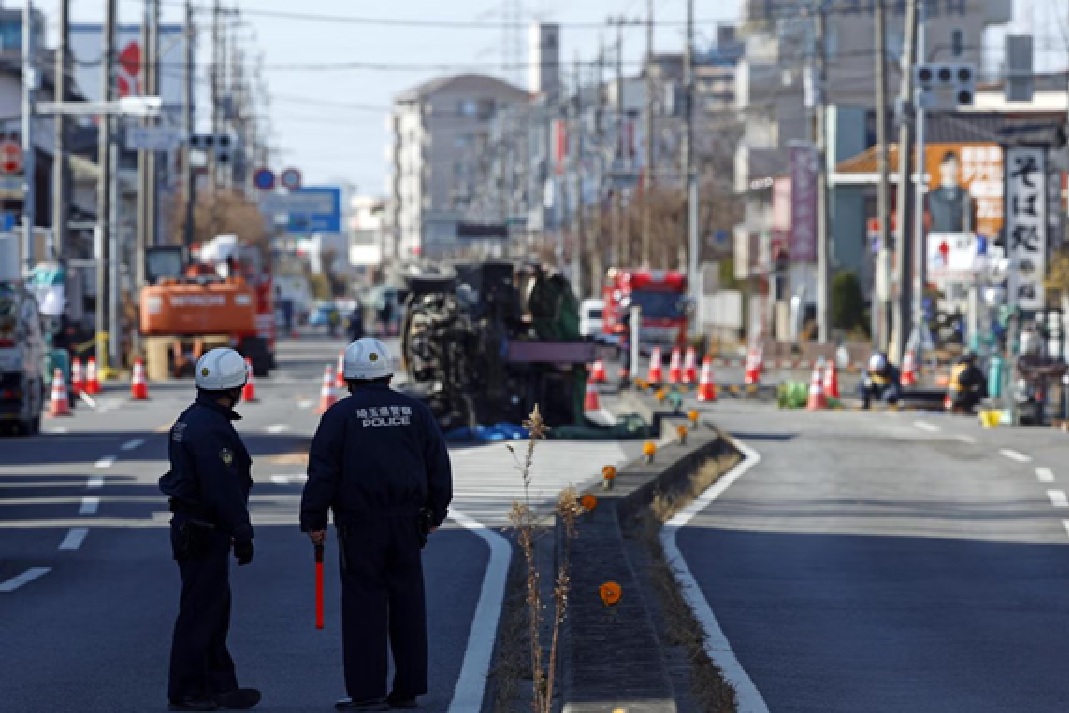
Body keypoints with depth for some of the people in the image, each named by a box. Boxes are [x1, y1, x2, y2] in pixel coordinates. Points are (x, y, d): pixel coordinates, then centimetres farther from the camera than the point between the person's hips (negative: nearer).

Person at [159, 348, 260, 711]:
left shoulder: (190, 420, 12)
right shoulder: (211, 429, -20)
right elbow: (225, 488, -23)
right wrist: (242, 534, -17)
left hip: (190, 527, 10)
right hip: (206, 532, -10)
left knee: (214, 610, 14)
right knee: (200, 611, -3)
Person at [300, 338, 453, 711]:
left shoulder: (340, 415, -4)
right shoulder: (416, 412, 8)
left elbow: (322, 471, -7)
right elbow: (439, 466, 10)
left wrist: (314, 520, -1)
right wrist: (435, 512, 19)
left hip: (360, 525, -4)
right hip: (407, 522, 4)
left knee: (364, 604, -2)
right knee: (407, 602, 8)